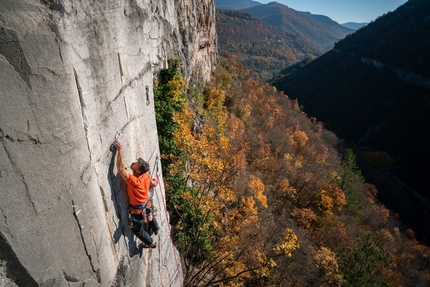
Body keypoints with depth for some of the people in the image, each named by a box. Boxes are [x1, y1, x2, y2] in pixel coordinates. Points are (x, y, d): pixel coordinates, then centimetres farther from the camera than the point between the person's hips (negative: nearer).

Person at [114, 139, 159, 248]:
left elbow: (121, 168, -46)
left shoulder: (132, 180, -40)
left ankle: (150, 243, 43)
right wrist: (156, 182, 27)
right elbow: (154, 184, 2)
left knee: (138, 230, 21)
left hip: (137, 210, -6)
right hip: (146, 205, 7)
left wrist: (120, 150, -45)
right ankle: (155, 228, 68)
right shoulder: (146, 176, -19)